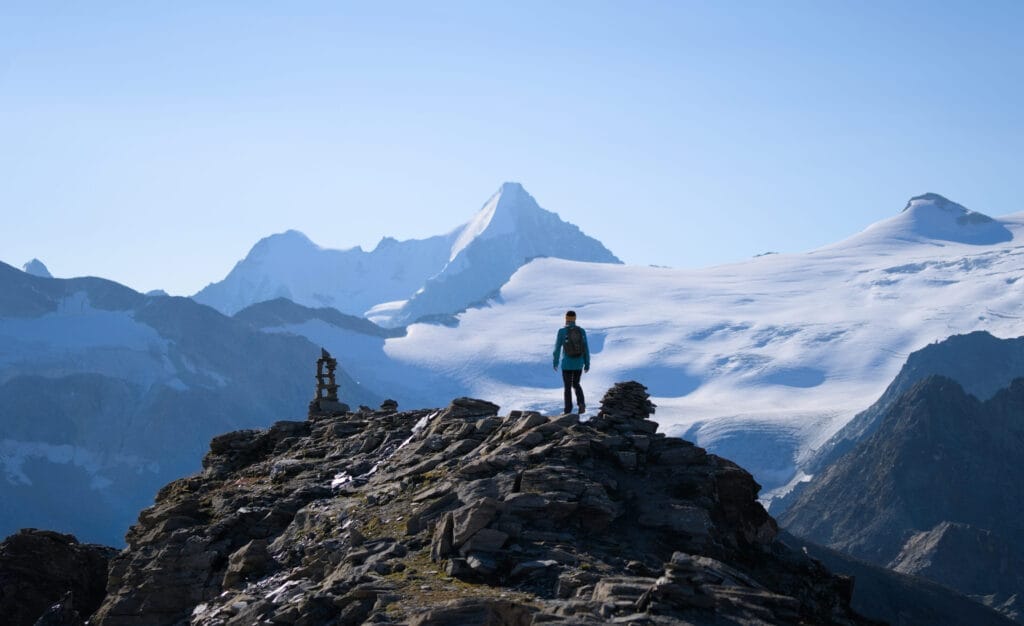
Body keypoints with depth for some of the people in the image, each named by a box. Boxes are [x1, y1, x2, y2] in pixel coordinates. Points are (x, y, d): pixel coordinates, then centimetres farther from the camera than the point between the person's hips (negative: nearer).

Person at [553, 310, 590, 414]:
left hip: (567, 364, -3)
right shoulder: (581, 331, -3)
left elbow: (557, 348, -7)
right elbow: (586, 349, -1)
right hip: (579, 364, 3)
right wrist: (587, 364, 7)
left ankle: (568, 411, 11)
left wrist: (555, 362, 8)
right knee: (576, 384, 21)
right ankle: (581, 403, -4)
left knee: (568, 387, 9)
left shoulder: (562, 331, -11)